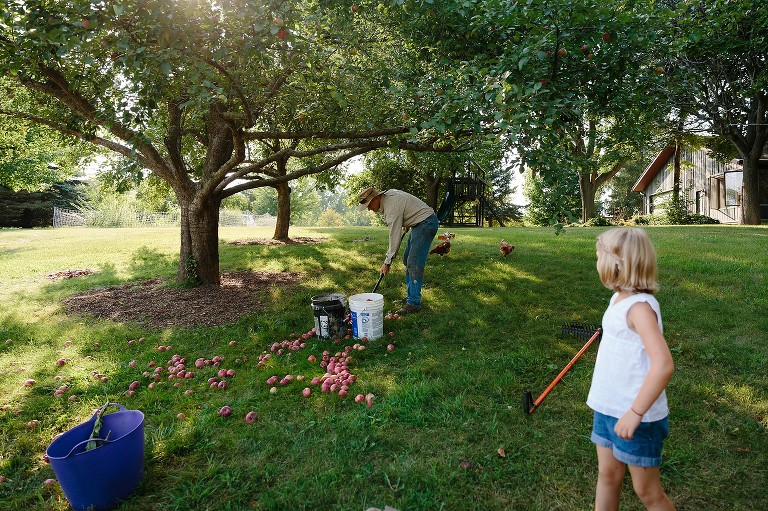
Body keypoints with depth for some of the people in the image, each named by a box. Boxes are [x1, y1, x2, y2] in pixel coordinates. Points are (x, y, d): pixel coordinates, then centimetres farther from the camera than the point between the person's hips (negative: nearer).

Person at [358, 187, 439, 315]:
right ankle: (410, 295, 21)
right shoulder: (388, 193, 3)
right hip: (419, 223, 11)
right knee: (407, 260, 14)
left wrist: (387, 262, -16)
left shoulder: (392, 208, -25)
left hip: (426, 223, -11)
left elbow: (395, 237, -23)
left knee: (414, 263, -16)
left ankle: (414, 303, -14)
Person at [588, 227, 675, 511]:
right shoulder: (619, 297, 4)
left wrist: (635, 413, -28)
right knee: (607, 475, 18)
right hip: (608, 408, 7)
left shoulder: (639, 306, -23)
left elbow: (664, 364, -32)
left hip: (637, 415, -7)